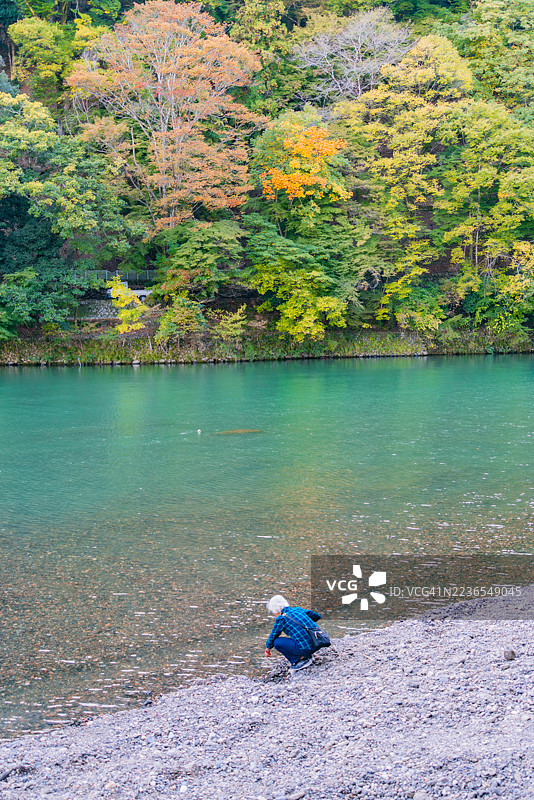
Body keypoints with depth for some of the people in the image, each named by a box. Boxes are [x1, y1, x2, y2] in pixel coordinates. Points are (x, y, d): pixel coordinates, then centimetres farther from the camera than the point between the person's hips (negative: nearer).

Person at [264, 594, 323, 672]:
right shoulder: (298, 609, 14)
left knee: (277, 642, 5)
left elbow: (272, 638, 9)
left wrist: (267, 650, 28)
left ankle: (302, 660, 2)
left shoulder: (281, 619, -3)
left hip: (306, 648, -7)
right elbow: (317, 616, 27)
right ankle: (308, 656, 20)